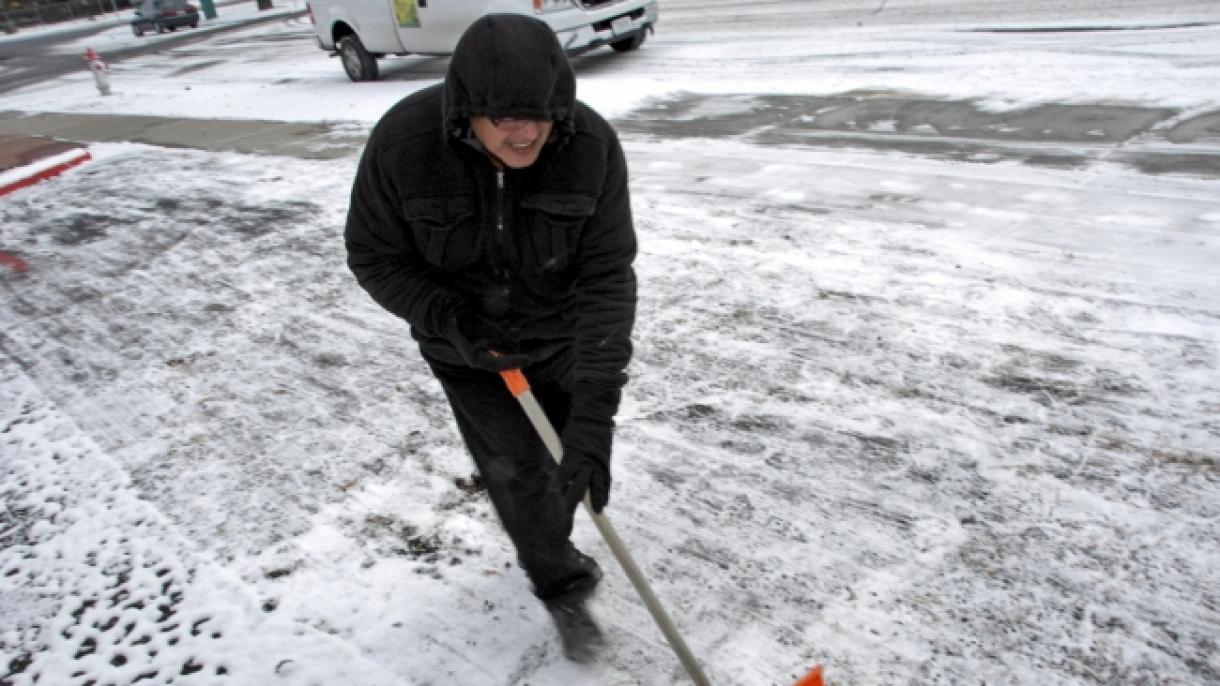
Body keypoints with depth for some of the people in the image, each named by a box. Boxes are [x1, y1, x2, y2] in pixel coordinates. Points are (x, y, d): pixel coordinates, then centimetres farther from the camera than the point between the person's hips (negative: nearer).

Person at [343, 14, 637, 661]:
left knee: (567, 454, 14)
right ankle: (563, 586, 29)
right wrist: (449, 320, -27)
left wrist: (594, 411, -33)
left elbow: (607, 277, -27)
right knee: (514, 467, 1)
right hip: (464, 342, -1)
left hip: (559, 335, 2)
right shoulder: (404, 140, -26)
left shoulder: (591, 145, -26)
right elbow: (374, 256, -11)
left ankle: (552, 551, 48)